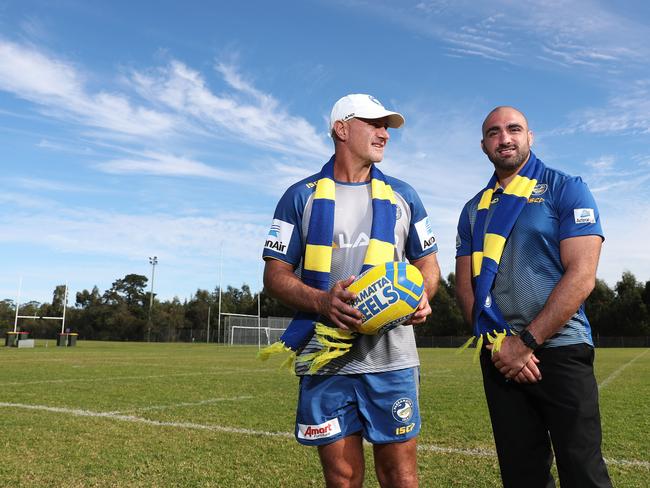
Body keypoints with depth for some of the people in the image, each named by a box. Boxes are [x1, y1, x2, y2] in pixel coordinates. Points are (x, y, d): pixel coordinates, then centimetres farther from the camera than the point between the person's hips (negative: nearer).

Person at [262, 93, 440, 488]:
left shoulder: (402, 196, 12)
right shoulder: (301, 197, 5)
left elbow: (428, 264, 16)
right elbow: (276, 275, 2)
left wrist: (422, 296, -7)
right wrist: (321, 301, -17)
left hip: (391, 356, 1)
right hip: (325, 361, -1)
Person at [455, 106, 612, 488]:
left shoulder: (565, 189, -1)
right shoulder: (474, 209, 12)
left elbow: (582, 275, -11)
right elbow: (465, 285, 9)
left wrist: (525, 343, -14)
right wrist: (497, 342, -7)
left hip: (559, 352, -4)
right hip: (498, 357, 4)